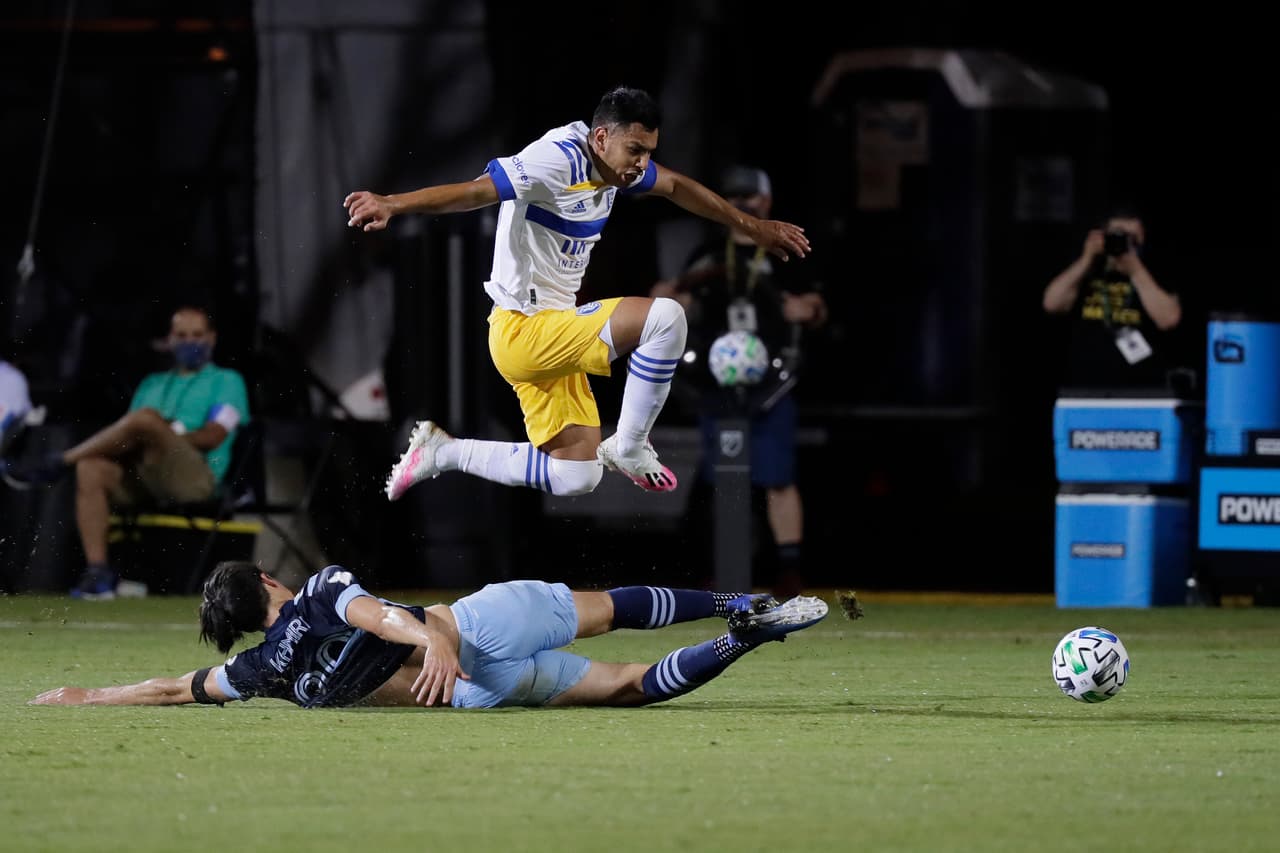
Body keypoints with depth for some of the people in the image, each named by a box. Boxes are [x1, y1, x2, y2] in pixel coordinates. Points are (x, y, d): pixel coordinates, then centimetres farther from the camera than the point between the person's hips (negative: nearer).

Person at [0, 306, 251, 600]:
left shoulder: (226, 381, 17)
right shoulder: (153, 383, 33)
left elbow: (213, 437, -1)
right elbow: (129, 433, 19)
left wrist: (166, 436, -13)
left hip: (197, 475, -5)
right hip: (139, 475, 5)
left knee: (146, 418, -32)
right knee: (91, 468, -27)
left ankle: (57, 463, -24)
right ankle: (97, 573, -34)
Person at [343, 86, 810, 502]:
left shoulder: (614, 159, 6)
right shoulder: (558, 159, -22)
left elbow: (676, 186, 24)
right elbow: (474, 190, -33)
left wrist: (754, 226, 32)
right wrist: (393, 204, -46)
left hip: (550, 333, 10)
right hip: (523, 331, -10)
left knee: (576, 478, 12)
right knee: (664, 316, -23)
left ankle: (441, 453, 20)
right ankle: (629, 449, -8)